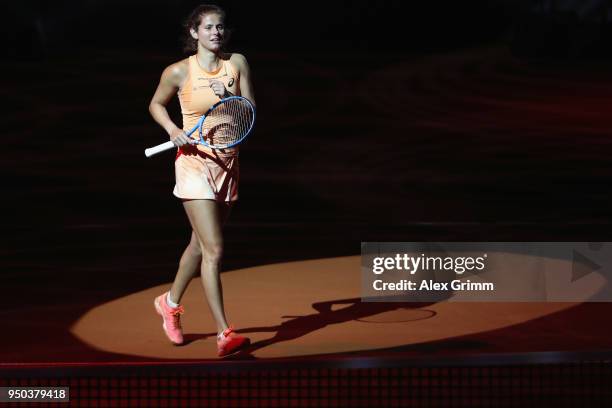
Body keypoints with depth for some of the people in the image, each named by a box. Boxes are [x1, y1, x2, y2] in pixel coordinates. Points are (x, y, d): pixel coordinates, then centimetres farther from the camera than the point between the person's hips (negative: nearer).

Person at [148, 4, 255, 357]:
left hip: (228, 164, 5)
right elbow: (156, 105, 10)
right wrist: (173, 130, -7)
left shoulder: (237, 63, 2)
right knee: (214, 249, -13)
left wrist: (229, 97, -17)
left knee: (201, 244, 18)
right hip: (195, 162, -5)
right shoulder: (179, 72, -6)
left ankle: (171, 302, 43)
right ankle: (225, 334, -11)